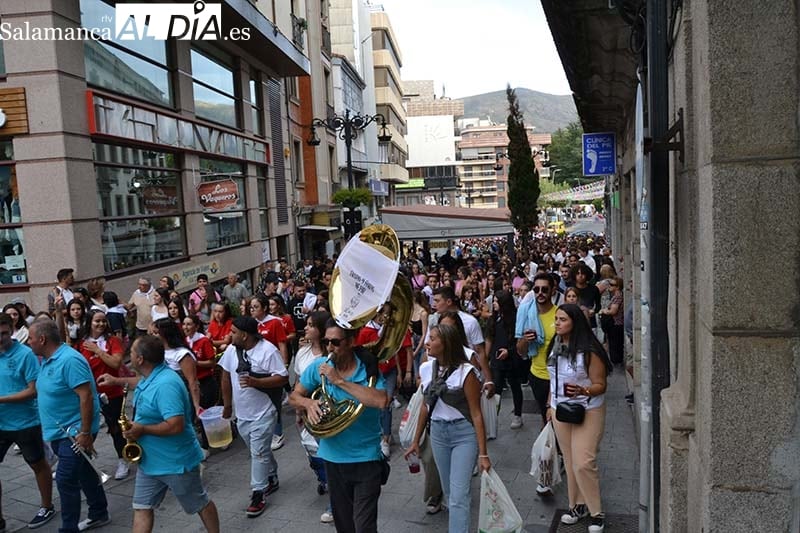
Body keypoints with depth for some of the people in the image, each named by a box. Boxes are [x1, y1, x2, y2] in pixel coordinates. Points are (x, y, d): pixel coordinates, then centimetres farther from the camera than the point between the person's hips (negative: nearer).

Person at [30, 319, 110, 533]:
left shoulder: (69, 360, -22)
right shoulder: (47, 360, 7)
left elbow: (86, 396, -26)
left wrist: (85, 433, -25)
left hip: (74, 432, -10)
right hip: (60, 431, 10)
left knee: (66, 479, -6)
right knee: (83, 472, 19)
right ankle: (99, 514, 33)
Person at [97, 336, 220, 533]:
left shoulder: (165, 384, -32)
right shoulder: (151, 377, 1)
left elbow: (176, 426, -37)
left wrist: (142, 429, -24)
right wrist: (117, 381, 28)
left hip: (175, 462, -9)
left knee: (200, 504, 11)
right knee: (141, 508, 12)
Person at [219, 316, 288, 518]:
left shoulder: (268, 350, -19)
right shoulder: (232, 349, -1)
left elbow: (283, 378, -19)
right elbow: (226, 376, 11)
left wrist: (256, 382, -29)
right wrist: (227, 405, 16)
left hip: (262, 413, -6)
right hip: (241, 413, 6)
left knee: (259, 453, -3)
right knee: (260, 450, 21)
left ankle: (258, 493, 9)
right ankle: (272, 478, 40)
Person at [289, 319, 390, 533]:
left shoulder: (368, 369, -16)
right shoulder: (319, 366, -6)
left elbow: (382, 401, -33)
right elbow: (294, 396, 4)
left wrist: (339, 381, -30)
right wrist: (308, 403, -20)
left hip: (366, 458, -4)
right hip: (333, 457, 4)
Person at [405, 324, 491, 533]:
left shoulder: (465, 372, -18)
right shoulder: (426, 369, 0)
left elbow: (476, 414, -14)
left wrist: (483, 453, -14)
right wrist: (416, 441, 16)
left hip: (464, 434, -6)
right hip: (437, 433, 6)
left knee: (458, 496, -7)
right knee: (449, 493, 16)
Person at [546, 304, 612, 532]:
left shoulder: (589, 351, -19)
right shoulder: (555, 347, 2)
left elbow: (600, 385, -15)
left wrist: (582, 391, -33)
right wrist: (550, 405, 14)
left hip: (588, 411, -6)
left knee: (583, 463, -8)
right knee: (570, 462, 13)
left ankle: (596, 513, 9)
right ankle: (578, 505, 28)